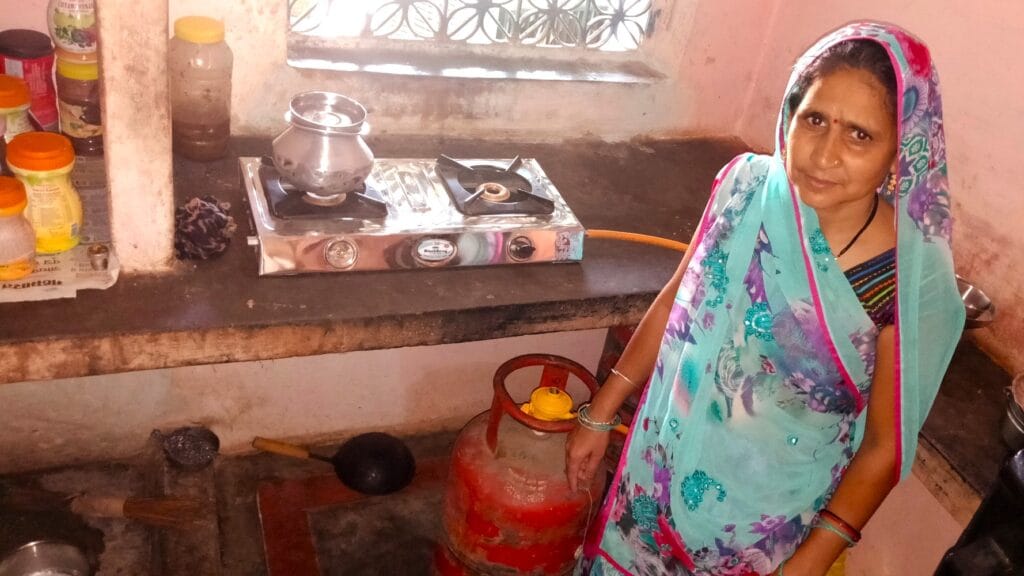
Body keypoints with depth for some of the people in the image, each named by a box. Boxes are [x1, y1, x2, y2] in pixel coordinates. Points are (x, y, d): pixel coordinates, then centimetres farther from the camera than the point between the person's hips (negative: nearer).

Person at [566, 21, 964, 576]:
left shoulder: (911, 281, -24)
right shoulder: (748, 186, -14)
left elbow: (884, 448, -14)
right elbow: (675, 304, -2)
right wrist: (600, 412, 3)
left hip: (769, 516, -3)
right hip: (668, 464, 3)